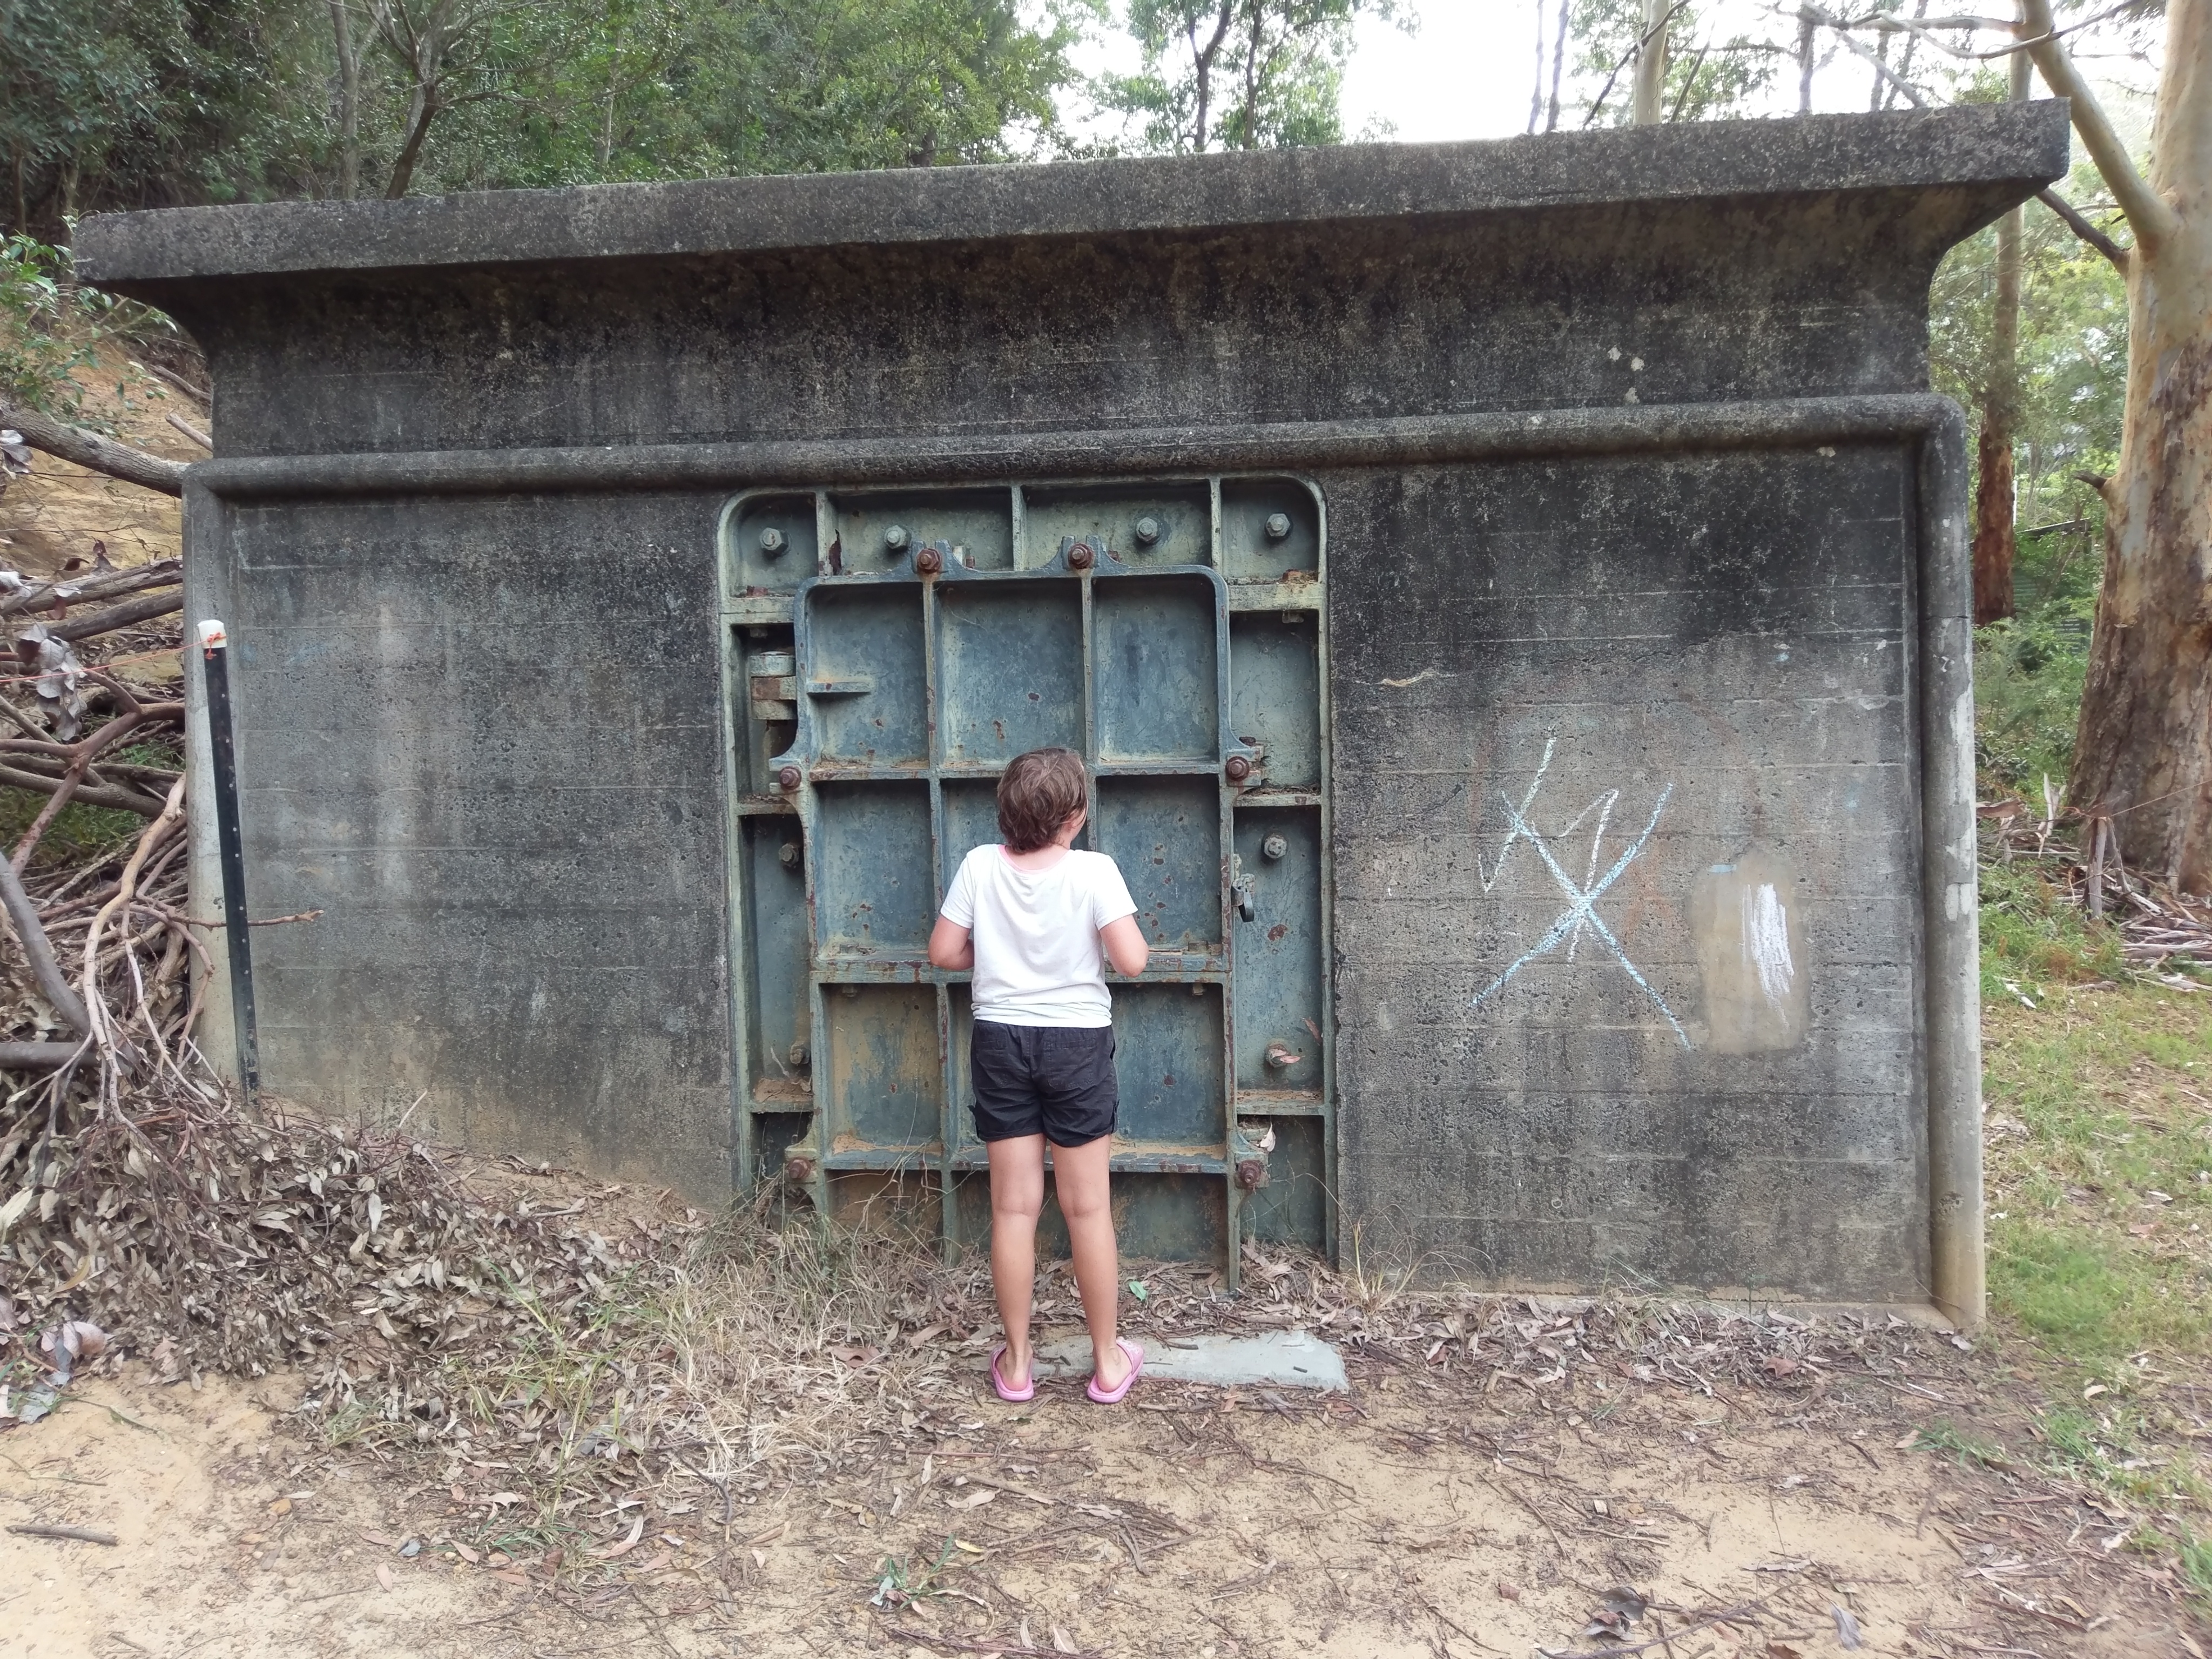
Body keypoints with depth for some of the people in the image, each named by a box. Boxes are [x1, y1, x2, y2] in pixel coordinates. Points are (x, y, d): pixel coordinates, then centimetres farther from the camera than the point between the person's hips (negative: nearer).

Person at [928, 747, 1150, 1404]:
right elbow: (1131, 960, -18)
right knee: (1088, 1208, 8)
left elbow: (944, 952, -1)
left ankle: (1016, 1362, 20)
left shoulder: (980, 865, -6)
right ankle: (1109, 1361, 20)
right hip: (1078, 1043, -2)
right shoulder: (1094, 870, -14)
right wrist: (1131, 932, 4)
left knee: (1013, 1208, 10)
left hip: (1001, 1041, 2)